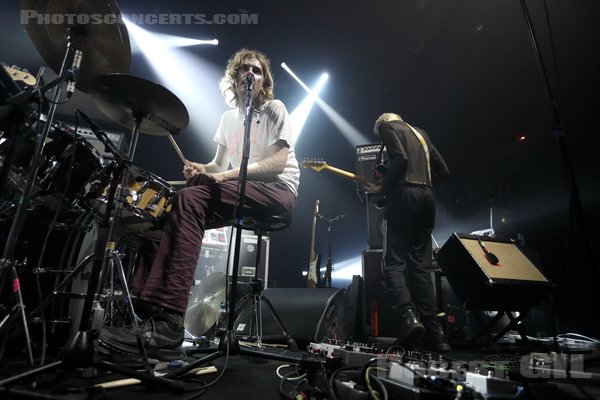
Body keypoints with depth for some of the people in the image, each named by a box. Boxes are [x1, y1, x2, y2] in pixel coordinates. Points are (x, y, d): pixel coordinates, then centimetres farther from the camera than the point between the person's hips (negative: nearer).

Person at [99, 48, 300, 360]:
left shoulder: (275, 109, 3)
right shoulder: (229, 117, 22)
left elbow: (279, 161, -12)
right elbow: (220, 164, 20)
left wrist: (228, 175, -22)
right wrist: (201, 169, -5)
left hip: (278, 190, -7)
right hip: (242, 191, 7)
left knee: (189, 199, -30)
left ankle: (166, 324, -35)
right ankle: (141, 306, -15)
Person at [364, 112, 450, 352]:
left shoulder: (386, 126, 8)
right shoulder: (421, 133, 27)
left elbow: (400, 158, -12)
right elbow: (443, 170, 20)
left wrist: (383, 187, -5)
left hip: (403, 195, -6)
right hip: (427, 197, 6)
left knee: (393, 262, -5)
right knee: (421, 265, 5)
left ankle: (408, 317, -23)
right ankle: (434, 333, 2)